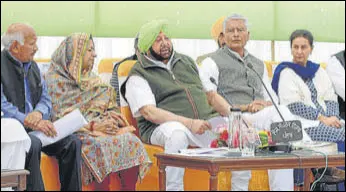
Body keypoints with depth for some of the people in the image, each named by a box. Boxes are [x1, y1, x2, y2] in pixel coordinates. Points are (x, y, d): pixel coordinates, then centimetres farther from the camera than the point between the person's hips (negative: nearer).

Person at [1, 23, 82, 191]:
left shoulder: (32, 66, 15)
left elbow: (45, 99, 12)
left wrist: (38, 113, -12)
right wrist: (29, 122, -27)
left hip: (33, 127, 7)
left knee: (72, 142, -11)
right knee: (32, 144, -35)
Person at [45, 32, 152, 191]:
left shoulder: (90, 78, 23)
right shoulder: (54, 80, 1)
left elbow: (110, 107, 21)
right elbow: (59, 117, -10)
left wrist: (111, 118, -4)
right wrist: (93, 126, -18)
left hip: (100, 127, 6)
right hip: (75, 134, -6)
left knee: (131, 141, -23)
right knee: (100, 145, -36)